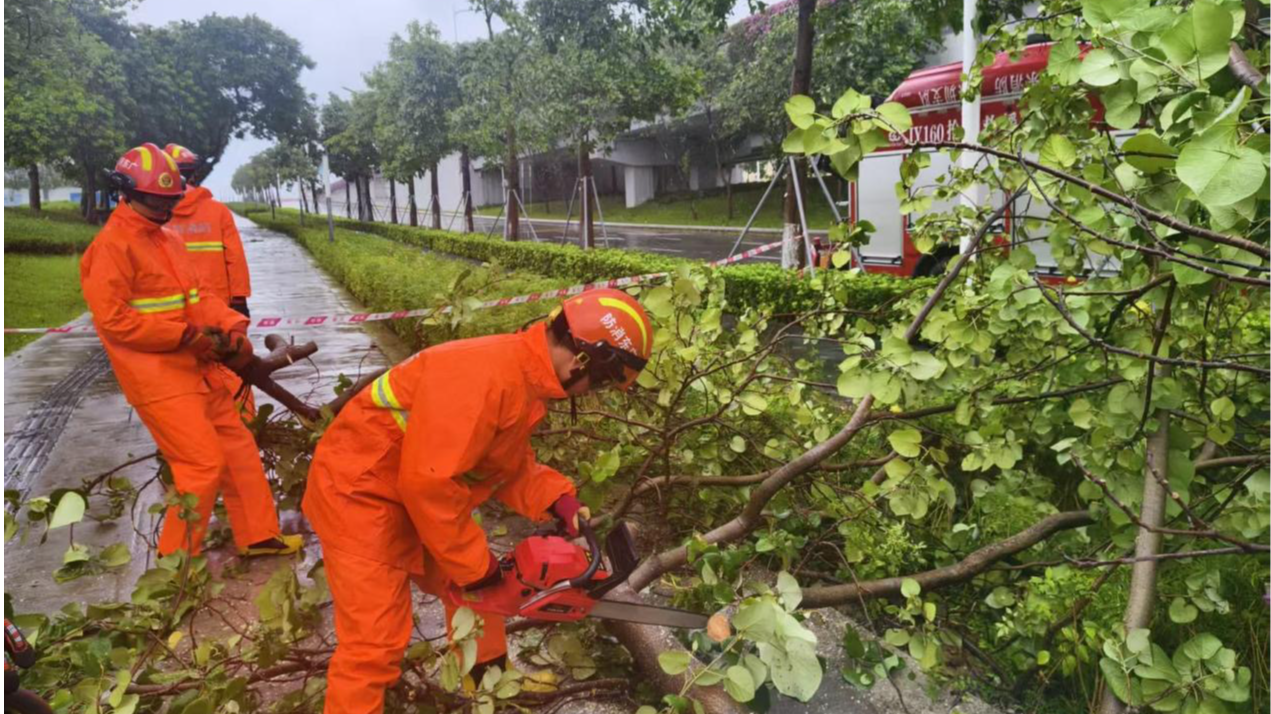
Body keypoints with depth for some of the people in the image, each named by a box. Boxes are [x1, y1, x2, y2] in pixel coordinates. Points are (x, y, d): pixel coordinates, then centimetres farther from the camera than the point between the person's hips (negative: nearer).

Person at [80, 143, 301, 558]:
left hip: (196, 369, 9)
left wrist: (232, 327, -4)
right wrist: (187, 336, -19)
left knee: (238, 446, 12)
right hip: (160, 378, -9)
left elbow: (196, 297, 14)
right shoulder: (112, 246, -13)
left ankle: (259, 536, 25)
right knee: (204, 464, -8)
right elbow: (112, 319, -19)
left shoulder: (167, 239, 14)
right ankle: (177, 558, 10)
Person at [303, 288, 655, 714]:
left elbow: (510, 464, 10)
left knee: (472, 587, 21)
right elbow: (428, 481, -33)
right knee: (375, 641, -8)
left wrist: (557, 499, -7)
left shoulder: (525, 376, -1)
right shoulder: (489, 375, -33)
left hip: (413, 493, 10)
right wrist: (477, 565, -20)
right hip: (361, 493, -10)